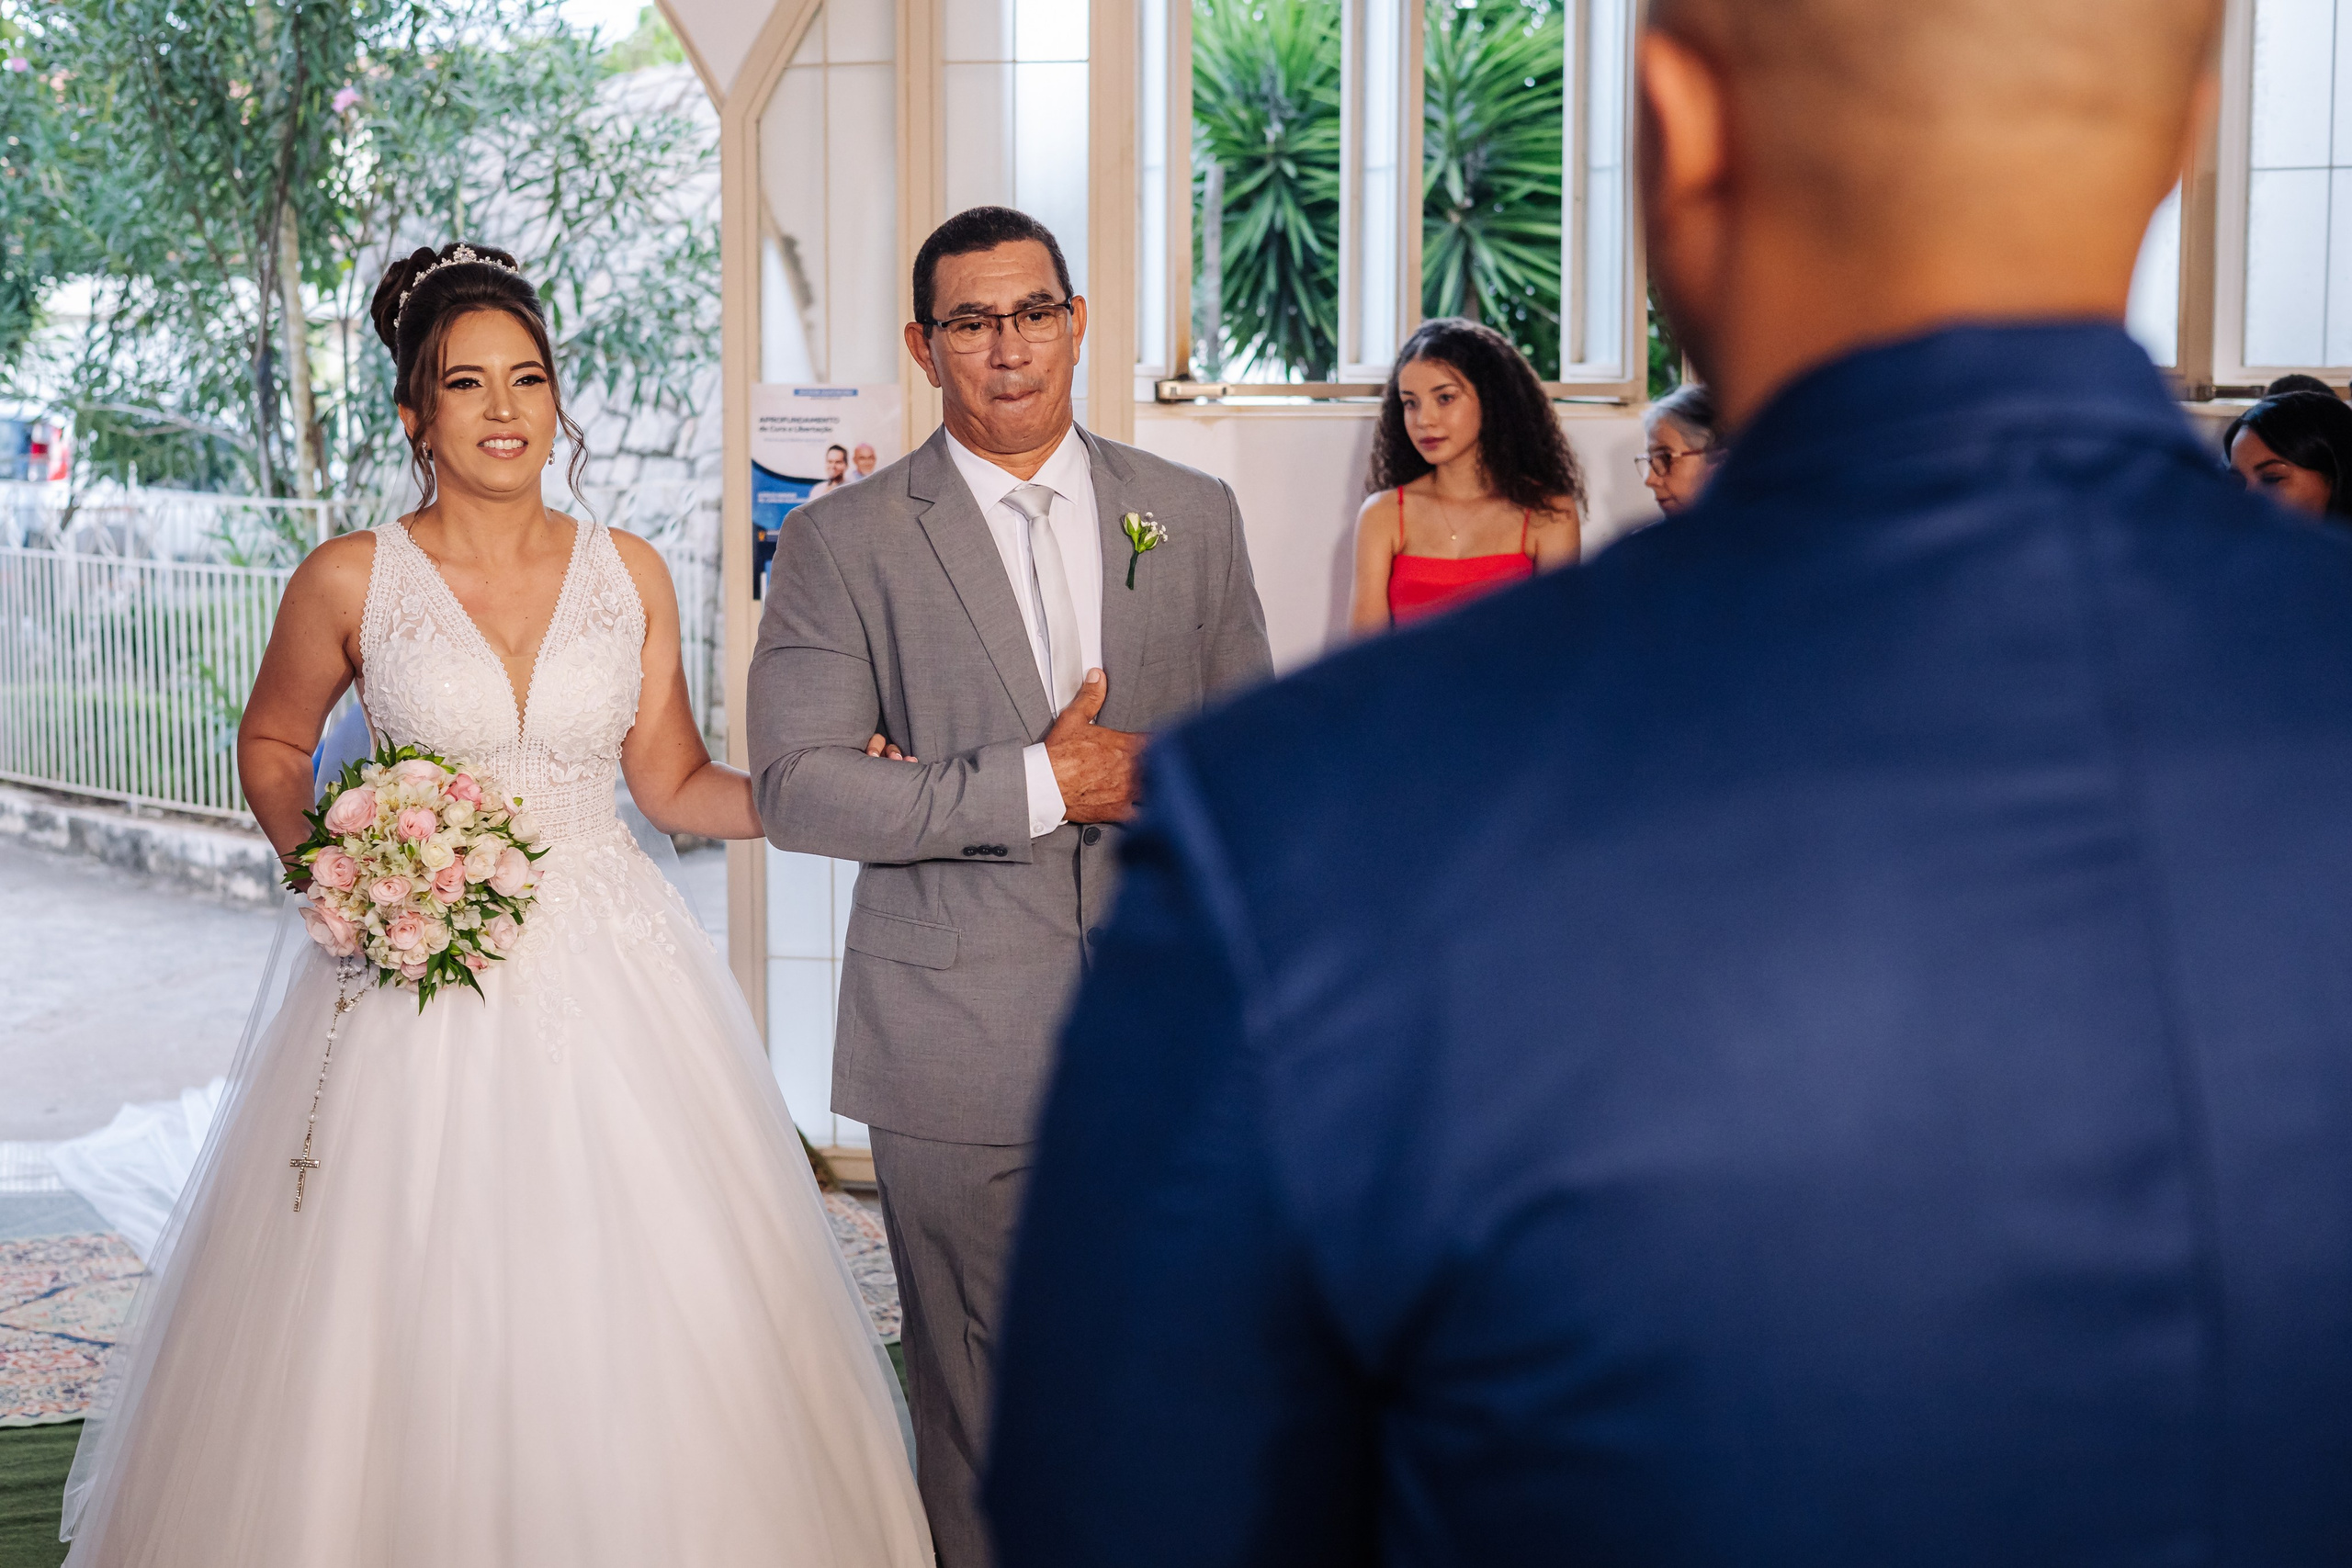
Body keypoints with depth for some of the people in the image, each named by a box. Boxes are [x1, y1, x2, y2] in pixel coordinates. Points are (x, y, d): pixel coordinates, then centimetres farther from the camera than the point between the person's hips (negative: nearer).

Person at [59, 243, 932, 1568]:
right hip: (420, 987, -1)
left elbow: (675, 783, 9)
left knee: (634, 1325, 3)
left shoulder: (630, 574, 3)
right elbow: (273, 745, 13)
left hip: (612, 981, 2)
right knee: (406, 1324, 1)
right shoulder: (352, 582, -2)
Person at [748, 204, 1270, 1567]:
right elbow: (796, 787, -10)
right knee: (978, 1402, 7)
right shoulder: (846, 542, -2)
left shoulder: (1195, 516, 8)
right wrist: (1034, 786, -15)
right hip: (958, 1040, -2)